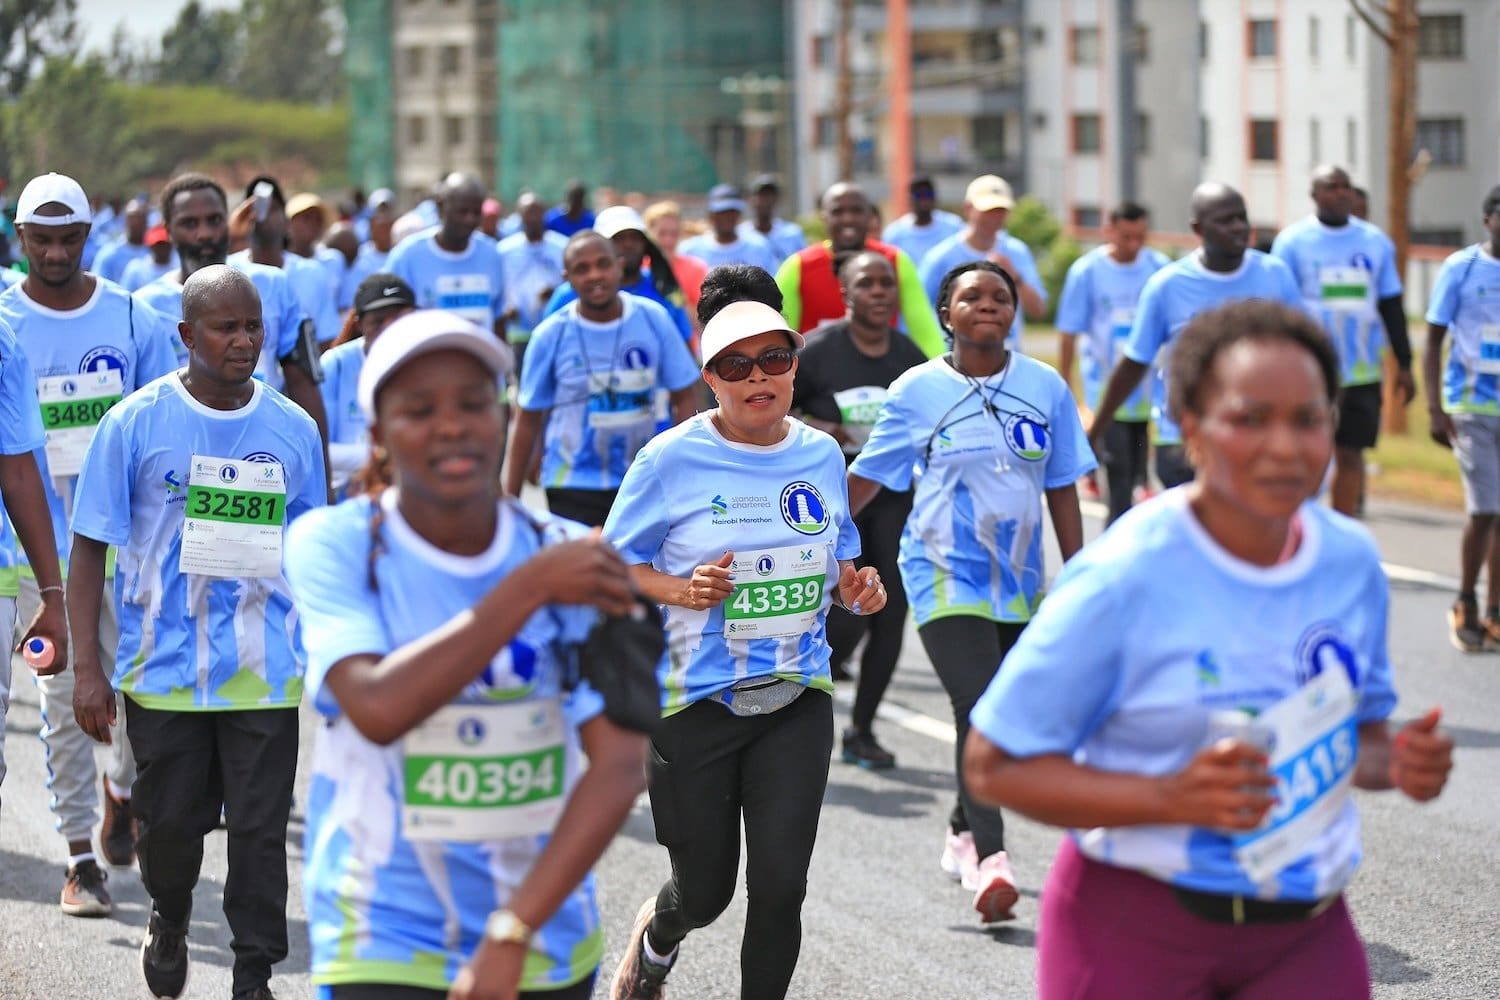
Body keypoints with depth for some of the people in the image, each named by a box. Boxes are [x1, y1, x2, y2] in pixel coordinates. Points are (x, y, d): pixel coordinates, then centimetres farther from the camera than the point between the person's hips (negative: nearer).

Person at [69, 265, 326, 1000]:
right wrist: (87, 668, -7)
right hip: (164, 666, -1)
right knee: (171, 822, 11)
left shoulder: (292, 429, 3)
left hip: (268, 671, 1)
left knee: (261, 829, 0)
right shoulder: (137, 422, -4)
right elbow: (90, 548, -2)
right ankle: (169, 921, 40)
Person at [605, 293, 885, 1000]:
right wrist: (680, 589, -21)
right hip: (695, 700, -3)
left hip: (796, 701, 3)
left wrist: (854, 589, -4)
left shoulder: (822, 455, 5)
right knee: (704, 892, 9)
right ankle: (655, 941, 46)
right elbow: (614, 564, -3)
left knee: (781, 883, -10)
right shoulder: (673, 459, -8)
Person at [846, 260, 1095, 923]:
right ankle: (987, 857, -24)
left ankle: (963, 835, 35)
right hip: (945, 576, -4)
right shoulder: (918, 390, -4)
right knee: (979, 710, -20)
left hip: (1018, 581, 4)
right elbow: (865, 478, 3)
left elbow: (1061, 490, 8)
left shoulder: (1045, 388, 3)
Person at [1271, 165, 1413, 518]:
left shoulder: (1376, 242, 8)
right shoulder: (1292, 241, -1)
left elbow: (1392, 307, 14)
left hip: (1363, 371, 3)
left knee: (1350, 455, 5)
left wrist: (1404, 365, 11)